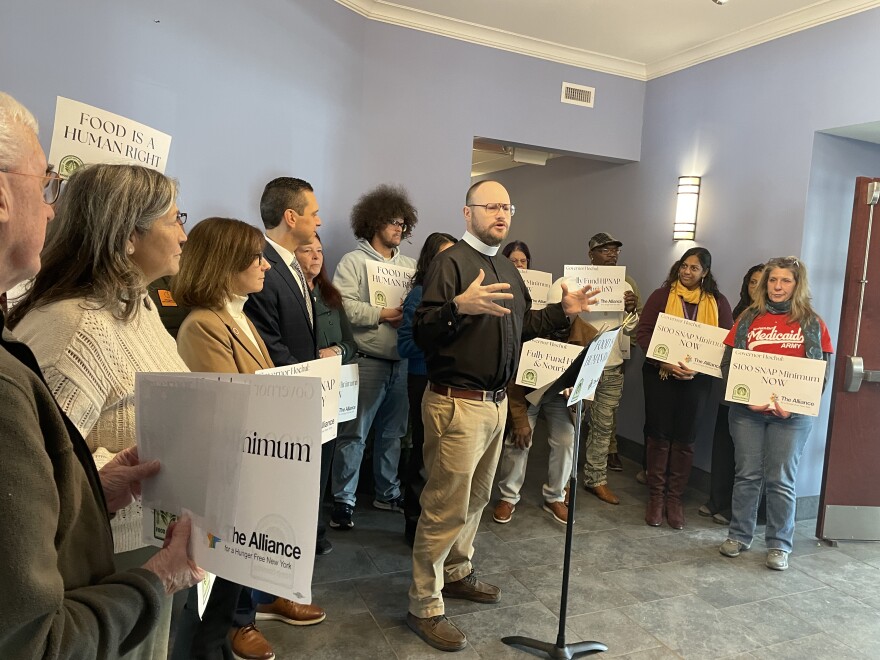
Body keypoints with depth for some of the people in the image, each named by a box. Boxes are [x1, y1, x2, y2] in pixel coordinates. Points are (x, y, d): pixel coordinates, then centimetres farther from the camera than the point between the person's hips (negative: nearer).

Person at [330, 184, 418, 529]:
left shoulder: (410, 265, 15)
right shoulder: (353, 261, -2)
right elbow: (343, 307, -13)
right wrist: (383, 315, -15)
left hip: (402, 361, 6)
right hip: (367, 361, -5)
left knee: (392, 432, 15)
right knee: (354, 433, 0)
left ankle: (388, 493, 28)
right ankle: (343, 500, 12)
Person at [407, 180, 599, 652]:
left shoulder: (508, 270, 15)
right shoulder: (451, 262, -12)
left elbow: (521, 326, 22)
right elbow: (423, 333, -21)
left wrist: (562, 311, 13)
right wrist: (459, 307, -38)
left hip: (496, 401, 9)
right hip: (457, 402, -8)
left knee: (476, 498, 20)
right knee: (446, 508, -1)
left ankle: (456, 574, 40)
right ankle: (424, 608, 14)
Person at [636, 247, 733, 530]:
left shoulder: (718, 302, 5)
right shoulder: (661, 295, 0)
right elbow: (643, 332, -6)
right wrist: (664, 362, -20)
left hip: (696, 379, 2)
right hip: (660, 374, -1)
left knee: (685, 439, 7)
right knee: (659, 435, 4)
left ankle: (674, 498, 18)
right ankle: (656, 496, 16)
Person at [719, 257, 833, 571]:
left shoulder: (812, 324, 3)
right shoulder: (749, 319, 5)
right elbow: (728, 365, 3)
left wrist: (794, 405, -14)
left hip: (792, 414, -1)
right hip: (747, 410, 1)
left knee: (781, 479, 3)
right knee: (747, 474, 7)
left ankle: (779, 545, 16)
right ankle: (739, 536, 20)